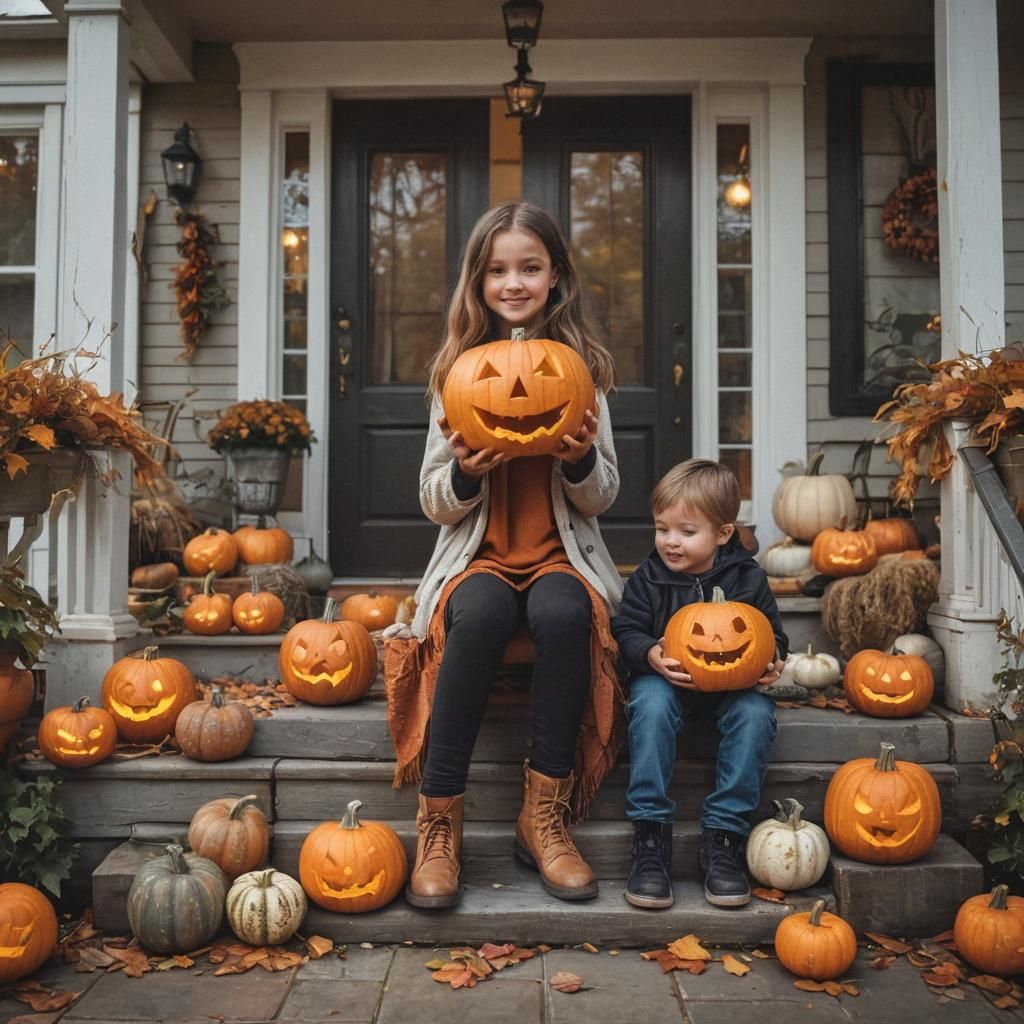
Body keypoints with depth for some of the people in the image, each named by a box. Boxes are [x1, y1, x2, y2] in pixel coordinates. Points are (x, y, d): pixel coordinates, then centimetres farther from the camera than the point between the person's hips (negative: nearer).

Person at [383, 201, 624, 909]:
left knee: (565, 613, -34)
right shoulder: (458, 369, 7)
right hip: (478, 554, 0)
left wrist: (583, 459, -16)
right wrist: (465, 472, -18)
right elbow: (435, 505, 5)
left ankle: (545, 817, -21)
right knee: (479, 614, -34)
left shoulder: (581, 366, 7)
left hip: (561, 554, 0)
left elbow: (601, 500, 6)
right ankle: (440, 824, -24)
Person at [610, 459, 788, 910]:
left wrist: (771, 661, -13)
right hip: (666, 678, -1)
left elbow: (772, 631, 9)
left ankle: (722, 838, -20)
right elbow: (625, 629, -1)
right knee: (651, 705, -34)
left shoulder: (748, 578, -1)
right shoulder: (648, 578, -2)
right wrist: (649, 654, -23)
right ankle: (650, 837, -26)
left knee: (755, 712, -30)